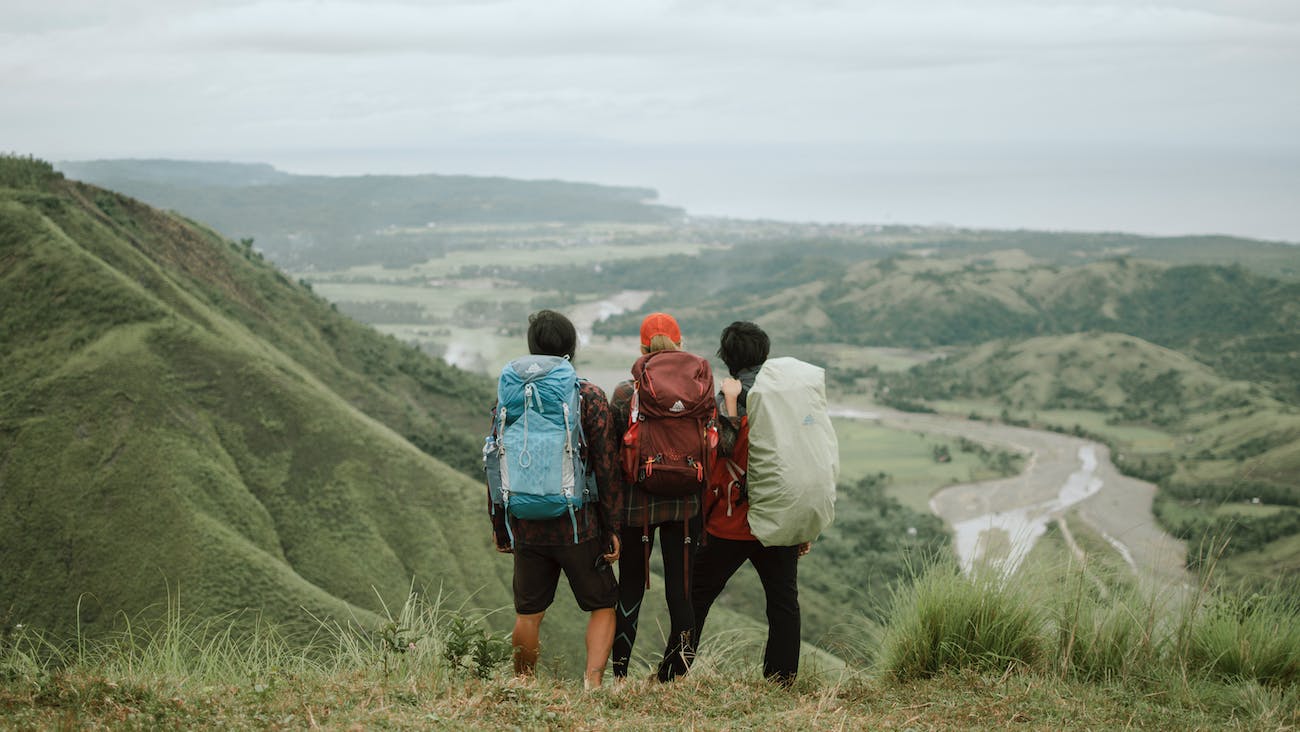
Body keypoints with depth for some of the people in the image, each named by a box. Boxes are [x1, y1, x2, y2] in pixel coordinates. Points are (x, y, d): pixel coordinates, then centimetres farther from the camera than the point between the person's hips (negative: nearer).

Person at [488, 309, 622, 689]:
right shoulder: (590, 396, -6)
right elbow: (605, 466, -8)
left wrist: (499, 526, 15)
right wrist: (611, 528, -2)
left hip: (527, 527, 3)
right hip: (578, 525, -3)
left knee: (528, 614, 15)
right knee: (603, 606, 11)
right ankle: (593, 681, -5)